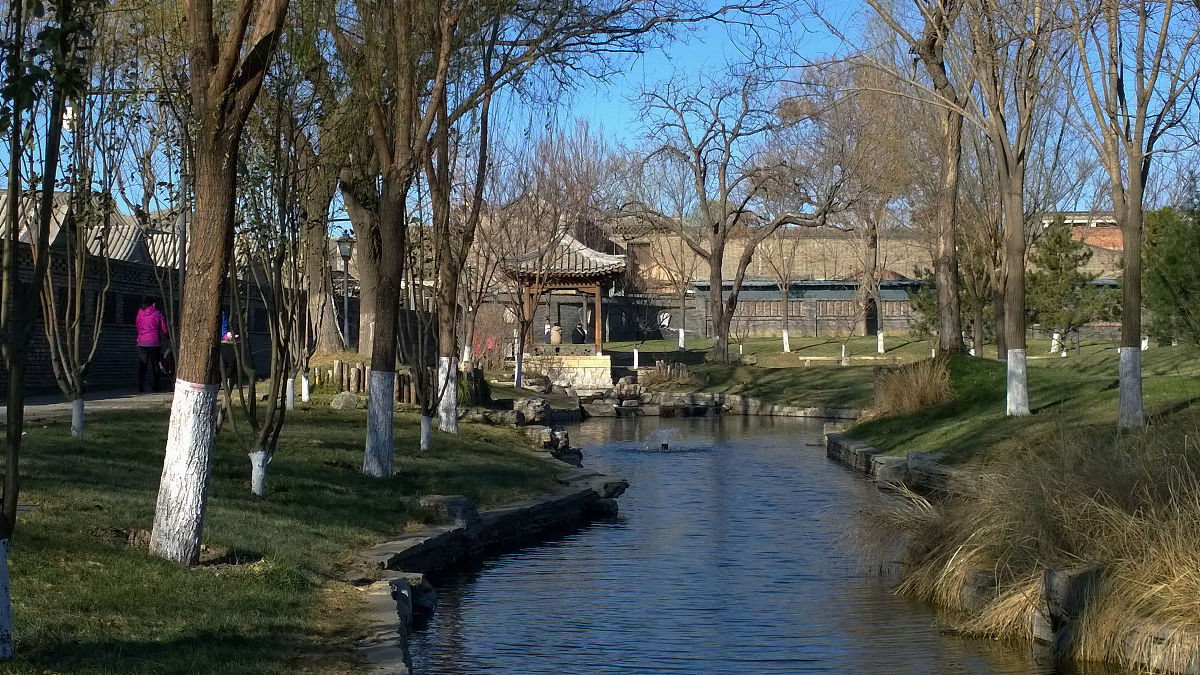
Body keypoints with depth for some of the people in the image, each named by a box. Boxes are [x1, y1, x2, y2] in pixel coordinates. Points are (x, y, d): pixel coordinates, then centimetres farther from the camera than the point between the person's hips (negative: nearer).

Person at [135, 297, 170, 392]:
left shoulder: (139, 314, 6)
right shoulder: (157, 314, -3)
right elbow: (165, 330, 0)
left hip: (142, 342, 2)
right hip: (155, 342, -2)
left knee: (142, 365, 2)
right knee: (155, 365, 7)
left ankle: (141, 386, -5)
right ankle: (157, 386, 11)